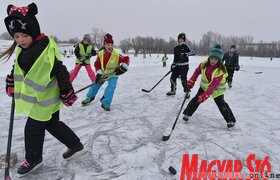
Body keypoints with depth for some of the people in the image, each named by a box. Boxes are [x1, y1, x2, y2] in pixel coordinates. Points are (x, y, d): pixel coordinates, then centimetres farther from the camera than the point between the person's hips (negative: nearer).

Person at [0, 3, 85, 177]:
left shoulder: (47, 49, -24)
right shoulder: (23, 49, 4)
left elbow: (61, 71, -23)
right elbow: (18, 69, 20)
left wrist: (66, 93, -20)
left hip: (46, 99, -9)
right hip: (38, 98, 9)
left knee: (33, 129, 6)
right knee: (53, 124, 19)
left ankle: (33, 159, 31)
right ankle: (76, 145, 34)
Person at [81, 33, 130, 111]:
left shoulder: (116, 54, -24)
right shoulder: (100, 53, -13)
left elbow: (126, 59, -16)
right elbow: (97, 64, -5)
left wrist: (122, 67, -26)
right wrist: (99, 73, -14)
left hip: (113, 74, -3)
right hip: (103, 73, 4)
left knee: (111, 86, -22)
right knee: (96, 84, 14)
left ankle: (105, 103, -9)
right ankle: (89, 97, 39)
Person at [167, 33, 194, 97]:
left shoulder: (185, 46, -4)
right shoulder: (176, 48, 12)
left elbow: (192, 52, -12)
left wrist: (185, 54, -27)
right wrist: (173, 65, 5)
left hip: (184, 65, -6)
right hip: (177, 65, 6)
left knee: (183, 79, -14)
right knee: (172, 78, 8)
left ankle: (187, 92, 2)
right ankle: (173, 91, 27)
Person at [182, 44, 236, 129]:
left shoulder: (220, 70, -30)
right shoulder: (204, 64, -16)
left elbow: (214, 85, -34)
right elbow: (197, 71, 4)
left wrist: (206, 94, -40)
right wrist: (192, 81, -4)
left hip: (217, 89, -4)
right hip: (204, 86, 4)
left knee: (221, 104, -7)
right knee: (196, 99, 2)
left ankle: (230, 120, 11)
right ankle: (187, 113, 19)